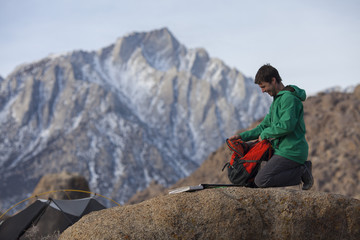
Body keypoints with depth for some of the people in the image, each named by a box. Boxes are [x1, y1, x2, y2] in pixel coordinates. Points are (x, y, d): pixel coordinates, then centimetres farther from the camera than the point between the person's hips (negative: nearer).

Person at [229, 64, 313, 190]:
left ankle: (301, 172, -7)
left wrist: (264, 134, -10)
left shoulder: (289, 98, -15)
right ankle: (301, 168, 9)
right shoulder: (277, 99, 19)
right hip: (283, 150, 11)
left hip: (291, 151, -11)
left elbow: (286, 126, -25)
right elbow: (266, 125, 21)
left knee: (261, 181, -17)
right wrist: (242, 136, 11)